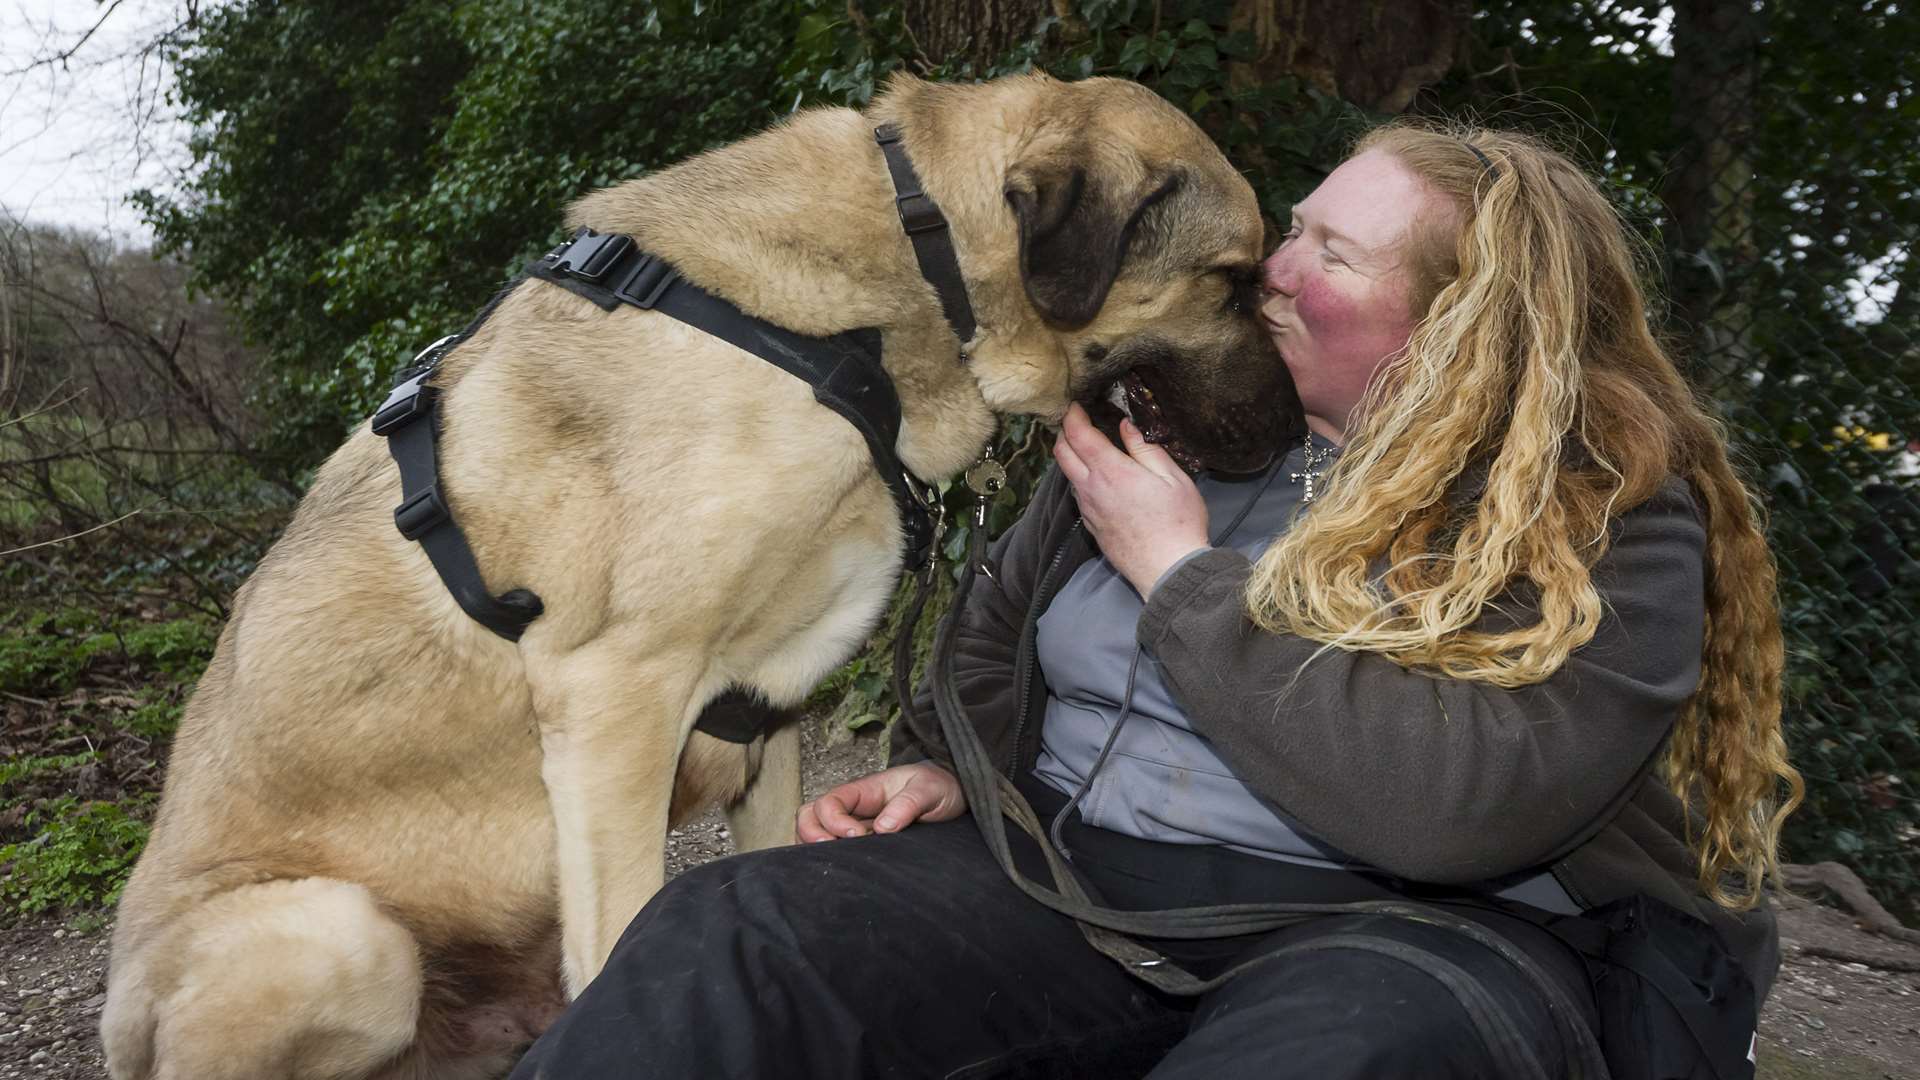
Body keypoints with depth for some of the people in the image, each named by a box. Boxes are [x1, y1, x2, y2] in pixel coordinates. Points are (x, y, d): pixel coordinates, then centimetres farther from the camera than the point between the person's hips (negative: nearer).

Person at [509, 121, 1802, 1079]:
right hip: (1065, 869, 4)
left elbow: (1450, 806, -19)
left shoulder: (1612, 522, -3)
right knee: (728, 933, -22)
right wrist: (945, 764, 3)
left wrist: (1182, 574, -12)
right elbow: (1000, 631, 24)